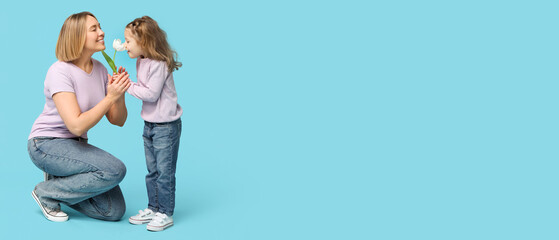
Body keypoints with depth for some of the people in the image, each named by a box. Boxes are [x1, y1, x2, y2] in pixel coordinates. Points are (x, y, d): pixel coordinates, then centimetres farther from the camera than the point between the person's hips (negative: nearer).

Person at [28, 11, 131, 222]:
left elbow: (118, 121, 0)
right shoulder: (60, 72, -20)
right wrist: (110, 97, -27)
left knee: (115, 211, -4)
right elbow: (77, 125, -29)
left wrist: (120, 95, -19)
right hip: (47, 145, -7)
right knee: (115, 170, -27)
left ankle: (59, 181, 15)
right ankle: (47, 192, -7)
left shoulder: (100, 69, 2)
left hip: (76, 146, 7)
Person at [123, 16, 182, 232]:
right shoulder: (141, 62, 8)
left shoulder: (159, 65, -21)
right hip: (149, 125, 9)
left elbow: (151, 93, -22)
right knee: (152, 171, 16)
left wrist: (129, 86, -17)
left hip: (166, 126, -9)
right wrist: (125, 83, 0)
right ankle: (153, 208, 27)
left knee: (164, 173, -1)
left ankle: (165, 214, 9)